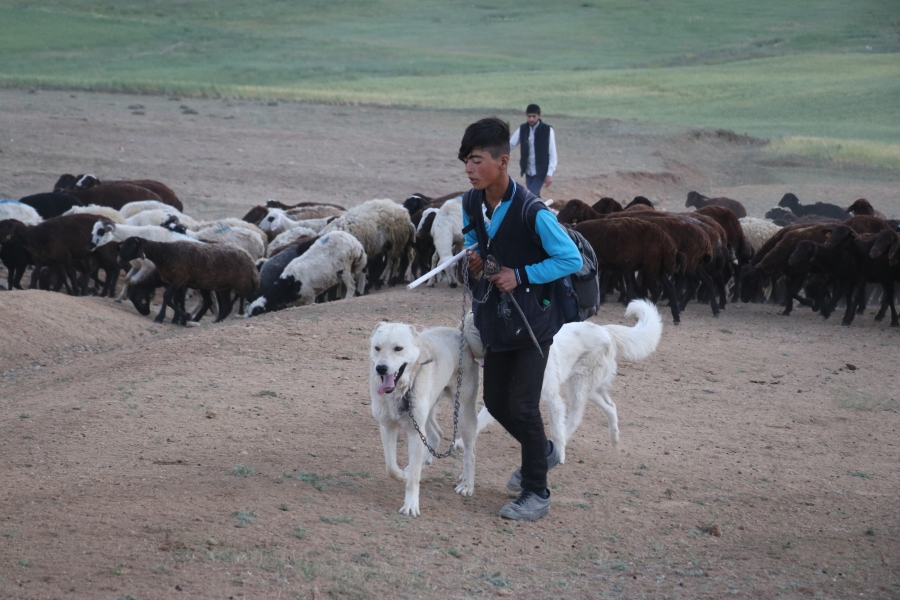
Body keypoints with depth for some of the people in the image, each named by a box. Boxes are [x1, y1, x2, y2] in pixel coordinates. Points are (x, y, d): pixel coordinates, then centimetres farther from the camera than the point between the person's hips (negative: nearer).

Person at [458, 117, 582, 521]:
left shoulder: (531, 212, -25)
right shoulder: (471, 203, -4)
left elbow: (571, 260, -18)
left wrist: (521, 276, -23)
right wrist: (475, 257, -7)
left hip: (533, 318, -7)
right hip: (497, 318, 7)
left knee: (522, 405, -8)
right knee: (495, 401, 14)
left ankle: (536, 493, 8)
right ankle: (541, 452, 42)